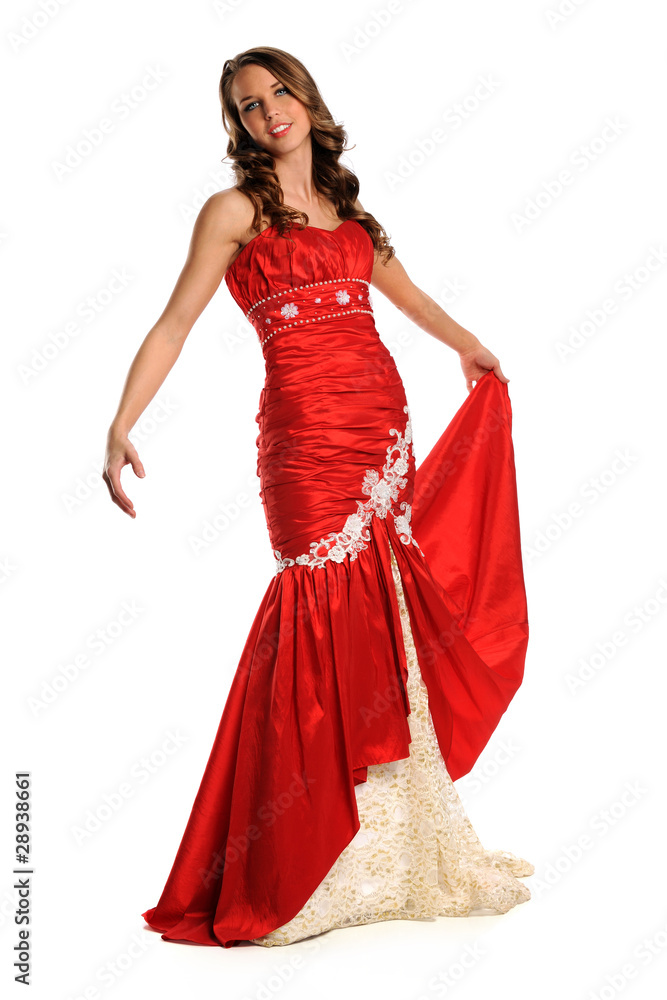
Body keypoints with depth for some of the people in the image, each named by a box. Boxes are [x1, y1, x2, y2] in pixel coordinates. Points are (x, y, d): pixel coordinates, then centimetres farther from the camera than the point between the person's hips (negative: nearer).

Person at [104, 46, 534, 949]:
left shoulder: (346, 206, 19)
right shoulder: (236, 209, 2)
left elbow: (404, 290, 34)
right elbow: (176, 323, -5)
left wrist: (472, 349, 42)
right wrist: (121, 426, -16)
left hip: (384, 425, 6)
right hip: (308, 430, -6)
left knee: (388, 611, 4)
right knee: (331, 608, -10)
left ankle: (387, 839, 15)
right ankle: (301, 864, 0)